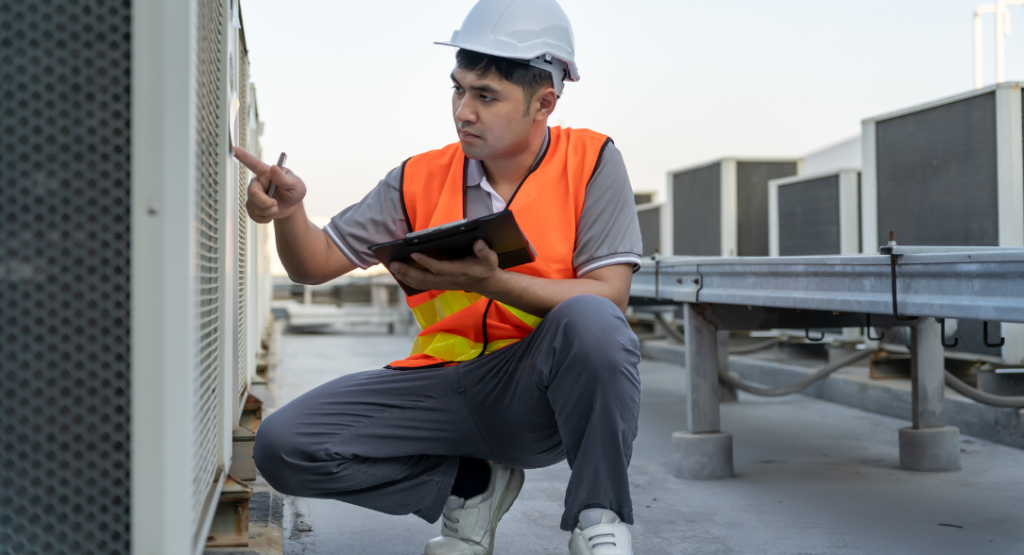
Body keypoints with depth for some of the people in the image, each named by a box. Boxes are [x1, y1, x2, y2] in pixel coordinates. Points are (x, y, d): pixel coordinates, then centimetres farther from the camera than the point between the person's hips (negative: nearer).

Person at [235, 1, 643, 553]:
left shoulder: (591, 162, -3)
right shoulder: (420, 180, 5)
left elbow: (608, 297, -13)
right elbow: (318, 264, 6)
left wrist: (489, 282, -26)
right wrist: (289, 213, -16)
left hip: (541, 391, -3)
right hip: (444, 384, 4)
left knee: (589, 320, -36)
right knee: (282, 446, -13)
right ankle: (473, 485, 7)